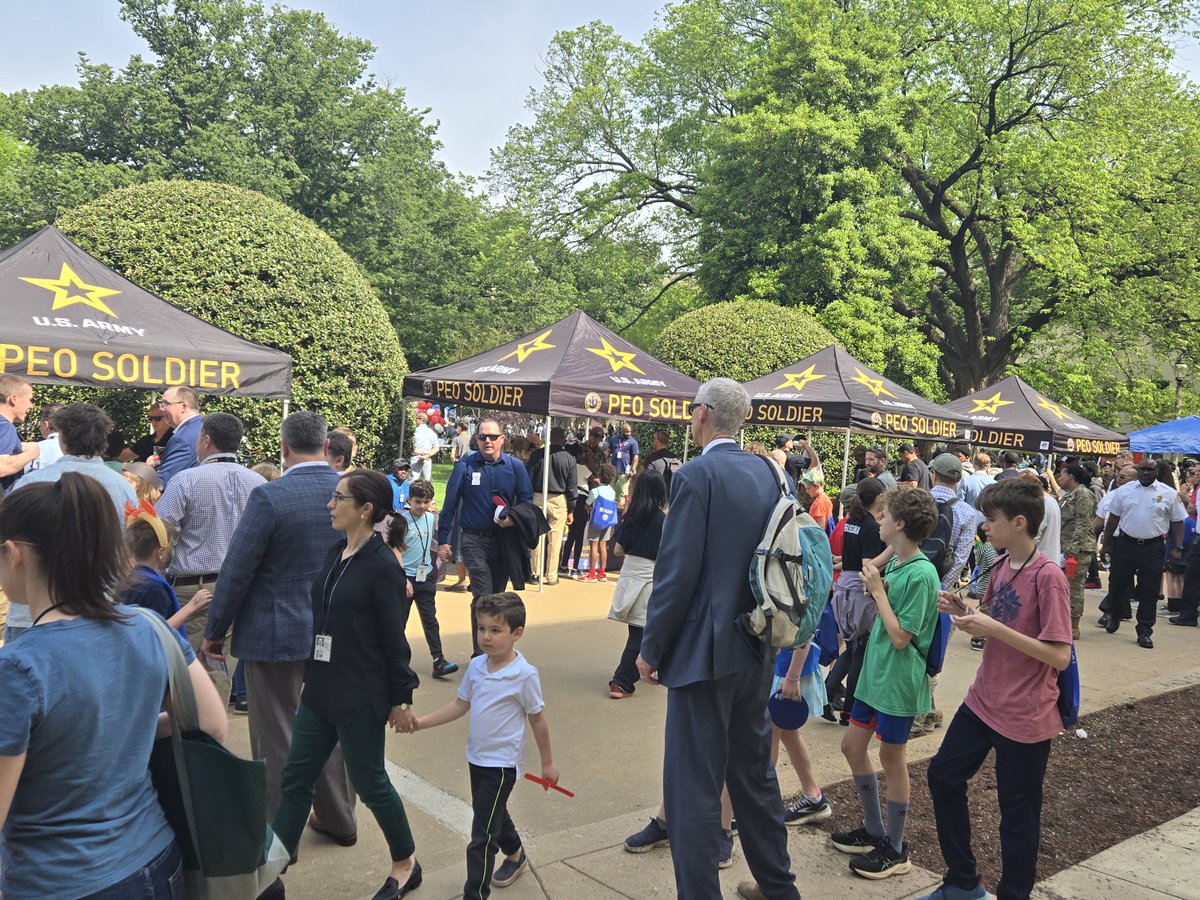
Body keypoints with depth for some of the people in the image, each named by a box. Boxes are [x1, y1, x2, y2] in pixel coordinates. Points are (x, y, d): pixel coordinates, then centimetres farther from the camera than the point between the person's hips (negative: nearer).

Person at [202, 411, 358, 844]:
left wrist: (214, 632, -3)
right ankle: (338, 819, 34)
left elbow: (236, 571, -15)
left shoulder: (268, 497, -17)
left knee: (277, 741, 9)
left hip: (276, 636, -5)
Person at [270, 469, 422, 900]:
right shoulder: (336, 553, 5)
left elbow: (394, 637, -14)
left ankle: (406, 864, 30)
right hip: (321, 688, 7)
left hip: (360, 695, -7)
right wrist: (312, 675, 15)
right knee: (295, 778, 11)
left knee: (368, 781, 8)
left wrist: (401, 699, -10)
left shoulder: (382, 566, -17)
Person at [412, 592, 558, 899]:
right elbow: (460, 705, 6)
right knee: (493, 814, 26)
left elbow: (537, 719, -10)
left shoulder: (524, 675, -20)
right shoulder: (476, 666, -4)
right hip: (477, 757, 7)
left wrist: (548, 763, -2)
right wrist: (420, 723, -3)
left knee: (483, 831, -5)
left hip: (502, 762, -7)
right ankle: (516, 856, 52)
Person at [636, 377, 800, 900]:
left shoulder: (696, 476, -16)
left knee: (693, 788, 2)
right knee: (754, 773, 22)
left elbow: (677, 572, -18)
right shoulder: (765, 473, 6)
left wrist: (651, 648, -9)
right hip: (756, 650, 8)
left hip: (705, 650, -8)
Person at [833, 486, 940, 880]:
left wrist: (878, 590, -17)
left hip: (898, 681, -9)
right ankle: (874, 830, 32)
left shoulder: (921, 573, -21)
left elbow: (900, 636, -22)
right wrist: (876, 587, -6)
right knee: (852, 747, 15)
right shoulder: (894, 563, 4)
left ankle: (895, 850, 22)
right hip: (875, 672, 9)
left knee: (892, 759, 5)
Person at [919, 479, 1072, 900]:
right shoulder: (1001, 566, 4)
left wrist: (994, 628, -27)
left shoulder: (1048, 577, -20)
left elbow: (1059, 656, -23)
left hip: (1025, 716, -8)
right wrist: (965, 612, -5)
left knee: (1018, 813, 7)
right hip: (984, 701, 8)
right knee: (943, 774, 14)